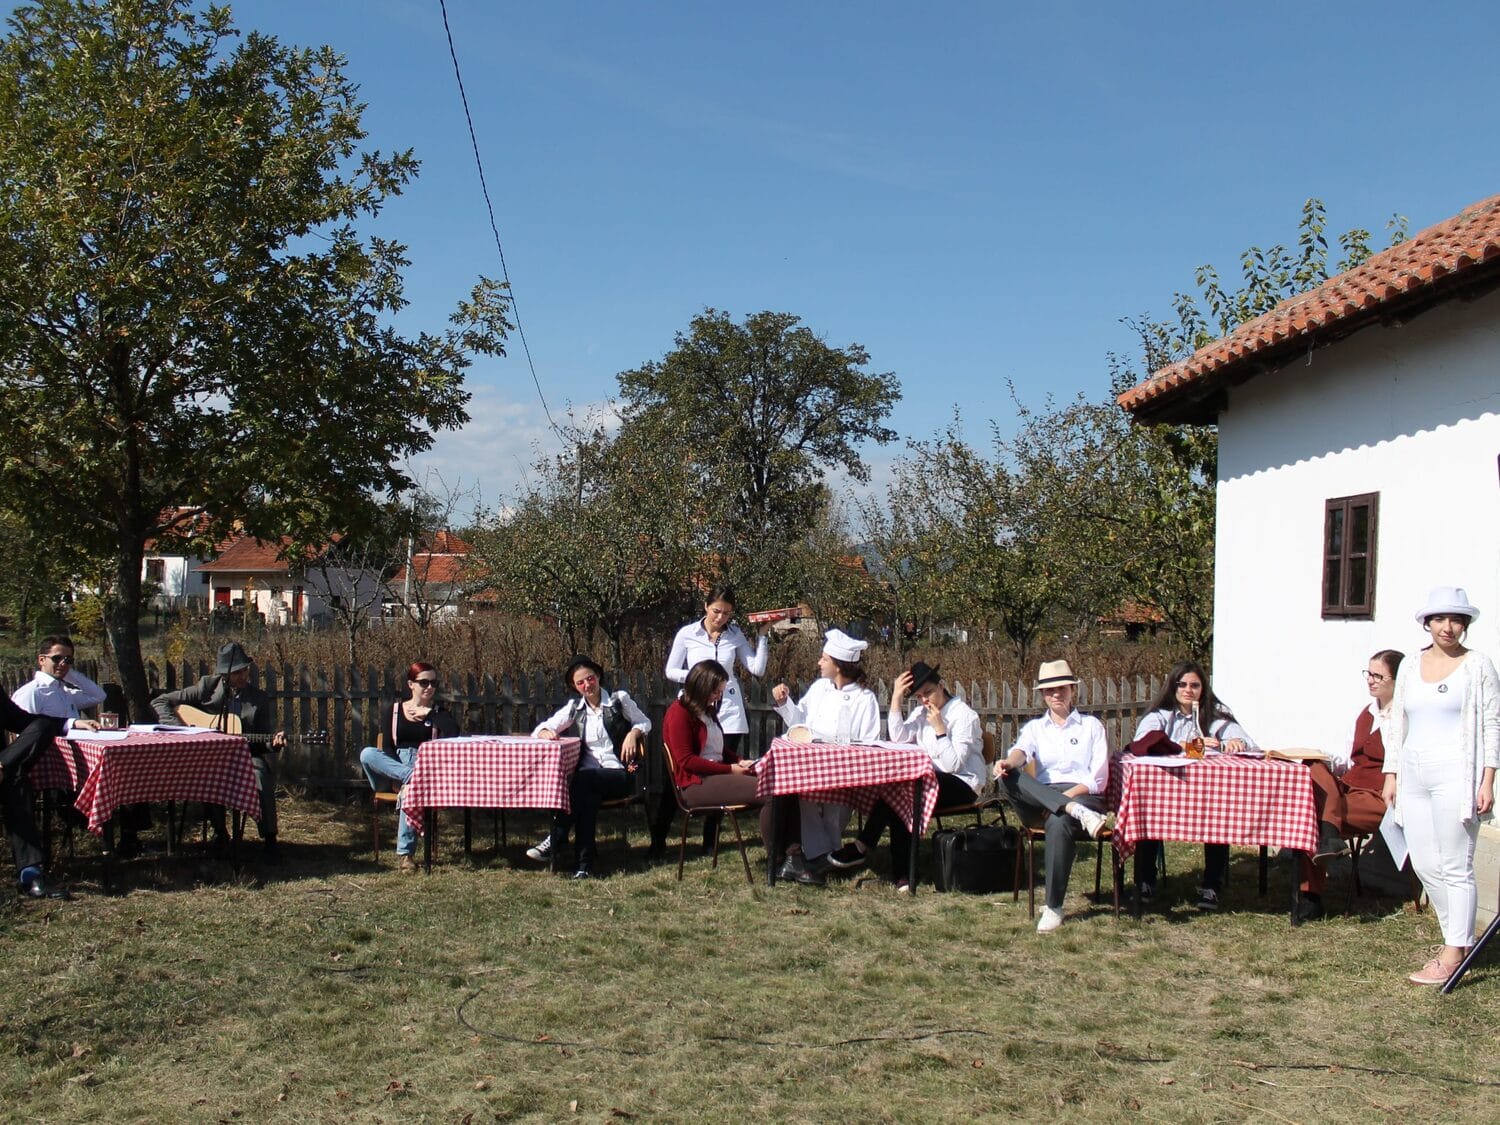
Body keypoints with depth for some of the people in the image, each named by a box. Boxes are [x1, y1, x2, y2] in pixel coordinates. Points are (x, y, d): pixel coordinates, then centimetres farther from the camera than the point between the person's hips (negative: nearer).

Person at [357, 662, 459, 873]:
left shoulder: (437, 711, 12)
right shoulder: (391, 710, 12)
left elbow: (453, 732, -10)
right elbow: (387, 747, 2)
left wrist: (429, 713, -5)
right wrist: (406, 770, -15)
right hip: (394, 763, 2)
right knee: (367, 754, -30)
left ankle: (406, 854, -37)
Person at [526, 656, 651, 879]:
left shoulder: (619, 699, 4)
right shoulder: (575, 708, 13)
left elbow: (645, 722, 13)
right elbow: (541, 729, 12)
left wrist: (633, 733, -9)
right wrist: (546, 733, -12)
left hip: (620, 775, -3)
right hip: (590, 774, 3)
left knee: (583, 778, -34)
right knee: (588, 796, -34)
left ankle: (555, 840, -32)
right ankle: (584, 865, -34)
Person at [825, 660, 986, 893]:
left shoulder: (964, 715, -8)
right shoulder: (921, 712, 13)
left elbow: (952, 765, -14)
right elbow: (899, 738, -6)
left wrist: (940, 729, -18)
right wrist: (896, 698, -10)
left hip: (963, 785, -7)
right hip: (933, 780, 7)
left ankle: (862, 847, -19)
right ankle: (901, 873, -24)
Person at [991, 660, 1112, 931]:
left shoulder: (1092, 726, 15)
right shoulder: (1035, 727, 21)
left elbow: (1098, 780, 3)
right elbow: (1022, 751, -4)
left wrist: (1063, 797, -13)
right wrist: (1009, 762, -30)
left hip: (1082, 795, -2)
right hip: (1039, 802, 2)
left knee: (1058, 822, -38)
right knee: (1010, 775, -30)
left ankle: (1053, 908, -31)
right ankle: (1079, 814, -43)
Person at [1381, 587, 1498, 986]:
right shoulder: (1410, 667, 13)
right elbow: (1396, 724, 16)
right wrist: (1391, 774, 11)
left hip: (1455, 775, -6)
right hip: (1414, 775, 6)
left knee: (1455, 867, -4)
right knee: (1424, 866, 8)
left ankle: (1453, 956, 2)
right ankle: (1458, 938, 22)